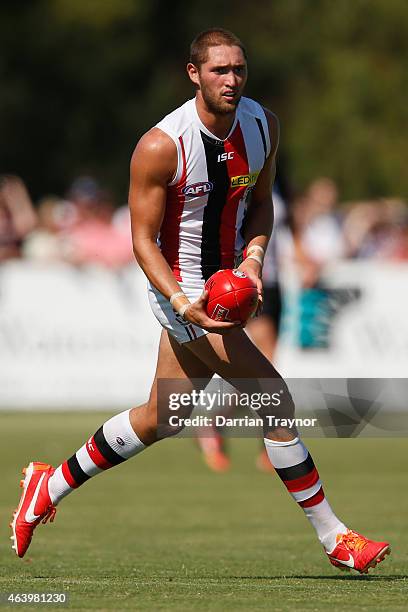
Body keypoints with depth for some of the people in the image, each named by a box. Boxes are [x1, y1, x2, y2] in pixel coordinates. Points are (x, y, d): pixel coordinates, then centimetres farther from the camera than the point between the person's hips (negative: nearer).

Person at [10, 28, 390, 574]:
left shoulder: (263, 125, -2)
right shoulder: (161, 146, -21)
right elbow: (143, 239, -16)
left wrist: (253, 254, -7)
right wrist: (183, 305, -29)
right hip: (181, 287, -7)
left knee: (159, 419, 17)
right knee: (275, 401, -14)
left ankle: (53, 485, 35)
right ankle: (333, 538, -7)